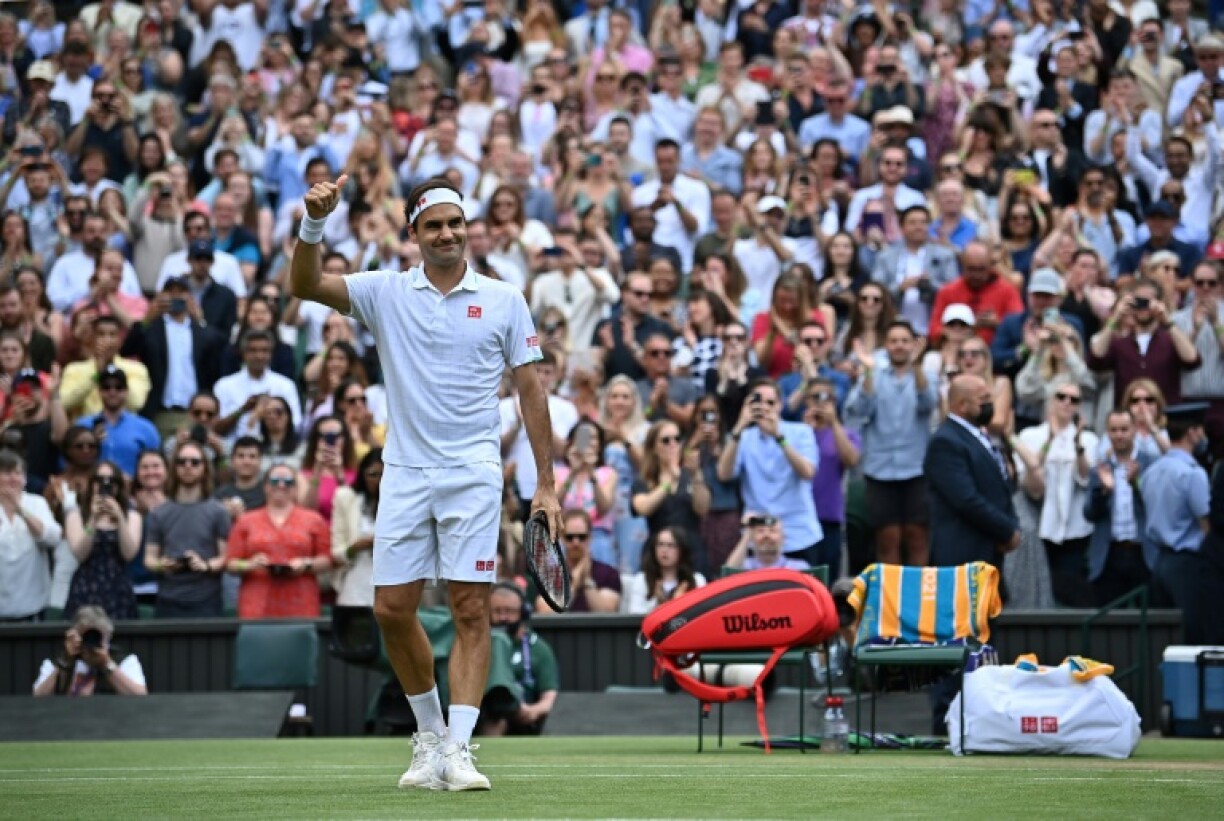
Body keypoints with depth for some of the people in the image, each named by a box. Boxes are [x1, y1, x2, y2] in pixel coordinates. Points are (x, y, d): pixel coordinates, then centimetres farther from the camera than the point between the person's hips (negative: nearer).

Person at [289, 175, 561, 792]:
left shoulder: (504, 300, 5)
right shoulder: (386, 293, 6)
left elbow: (530, 390, 6)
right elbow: (304, 285, -6)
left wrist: (545, 483, 1)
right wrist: (314, 223, -25)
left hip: (473, 477, -2)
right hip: (405, 476, 2)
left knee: (471, 610, -7)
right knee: (392, 609, 0)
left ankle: (456, 750, -8)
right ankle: (429, 733, 19)